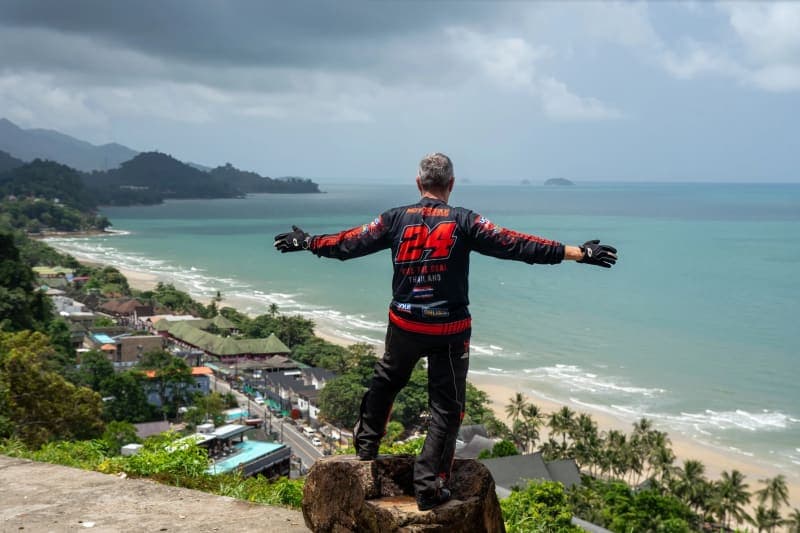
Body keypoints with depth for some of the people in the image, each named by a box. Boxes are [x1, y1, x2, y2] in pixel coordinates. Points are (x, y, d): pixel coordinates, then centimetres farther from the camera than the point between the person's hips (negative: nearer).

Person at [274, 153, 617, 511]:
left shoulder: (396, 219, -2)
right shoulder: (464, 222, -9)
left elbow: (349, 243, 7)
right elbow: (515, 245, -13)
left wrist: (307, 243, 24)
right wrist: (578, 253, -11)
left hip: (404, 325, 3)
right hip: (449, 330, -3)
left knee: (384, 383, 28)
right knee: (446, 407, 6)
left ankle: (366, 444, 43)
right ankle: (428, 486, 5)